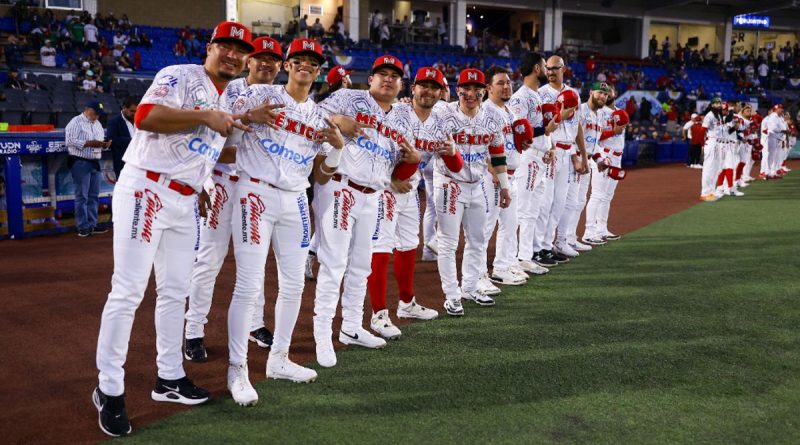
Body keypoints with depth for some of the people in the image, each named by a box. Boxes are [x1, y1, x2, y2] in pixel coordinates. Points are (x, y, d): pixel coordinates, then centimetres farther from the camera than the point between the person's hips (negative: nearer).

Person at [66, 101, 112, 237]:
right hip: (80, 163, -8)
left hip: (95, 163, 8)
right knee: (82, 196, -4)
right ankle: (83, 228, -1)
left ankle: (92, 225, 16)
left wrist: (105, 145, -3)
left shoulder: (97, 124, 17)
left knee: (94, 196, 10)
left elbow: (100, 142, 20)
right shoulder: (76, 122, -7)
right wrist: (89, 143, -21)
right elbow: (70, 141, -17)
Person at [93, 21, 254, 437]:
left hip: (186, 201, 9)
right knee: (128, 290, -6)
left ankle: (169, 378, 25)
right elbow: (145, 117, -22)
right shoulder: (179, 75, -6)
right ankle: (109, 389, 5)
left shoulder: (229, 102, 18)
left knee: (175, 291, 13)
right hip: (145, 191, -8)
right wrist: (205, 116, -22)